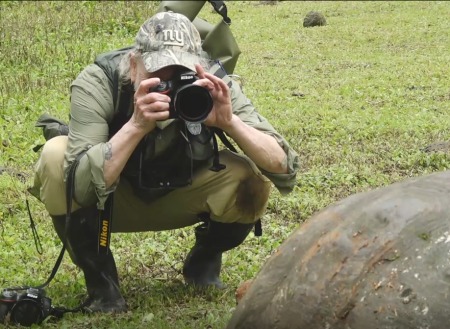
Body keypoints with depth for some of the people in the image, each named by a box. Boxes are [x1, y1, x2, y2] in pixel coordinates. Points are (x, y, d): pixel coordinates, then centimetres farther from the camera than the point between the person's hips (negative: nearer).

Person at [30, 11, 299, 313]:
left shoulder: (214, 85, -26)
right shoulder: (97, 83, -31)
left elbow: (284, 168, -29)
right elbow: (81, 185, -42)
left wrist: (229, 121, -44)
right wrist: (137, 125, -52)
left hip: (179, 199, 2)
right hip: (111, 200, -2)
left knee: (253, 181, -26)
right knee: (55, 157, -32)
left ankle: (203, 263, 6)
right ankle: (99, 277, -9)